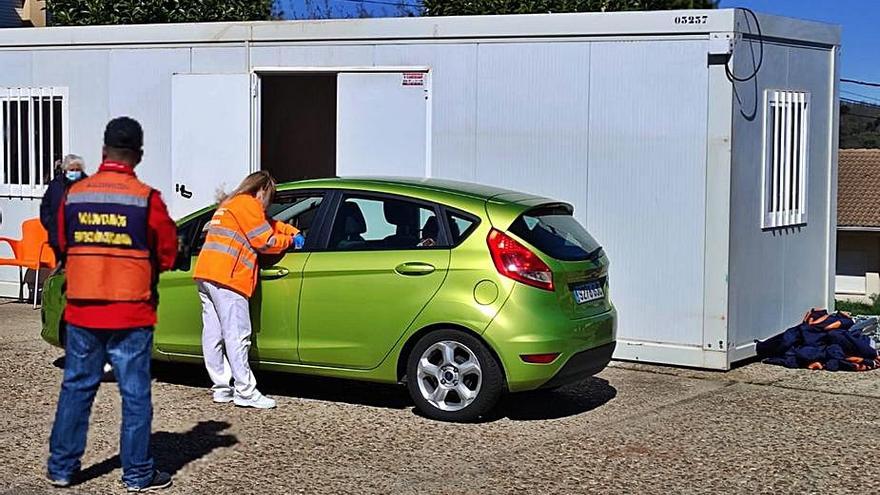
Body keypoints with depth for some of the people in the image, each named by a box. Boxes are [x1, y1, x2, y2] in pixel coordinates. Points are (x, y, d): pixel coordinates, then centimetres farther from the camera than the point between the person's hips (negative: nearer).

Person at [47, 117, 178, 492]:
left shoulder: (73, 195, 0)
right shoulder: (146, 198, -11)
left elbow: (62, 244, 12)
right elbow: (167, 254, -3)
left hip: (81, 310, 4)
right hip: (131, 313, -3)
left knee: (76, 387, 14)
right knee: (135, 393, 5)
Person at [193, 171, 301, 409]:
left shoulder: (228, 204, 30)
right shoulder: (247, 204, -1)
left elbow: (269, 224, 36)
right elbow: (266, 242, -4)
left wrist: (293, 232, 25)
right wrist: (290, 240, 13)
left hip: (205, 273, 10)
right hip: (226, 278, -10)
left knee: (214, 335, 7)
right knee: (237, 336, -10)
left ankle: (222, 388, 10)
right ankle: (245, 392, -11)